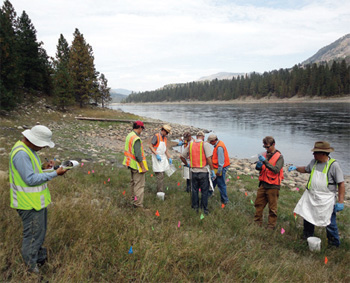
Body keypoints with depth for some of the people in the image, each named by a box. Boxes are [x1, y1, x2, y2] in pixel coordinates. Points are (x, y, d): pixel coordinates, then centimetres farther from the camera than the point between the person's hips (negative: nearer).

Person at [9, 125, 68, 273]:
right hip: (29, 204, -10)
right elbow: (30, 179, -27)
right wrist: (55, 173, -23)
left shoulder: (28, 149, 7)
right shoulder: (21, 154, -26)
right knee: (33, 235, 5)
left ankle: (39, 257, 42)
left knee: (40, 230, 24)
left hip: (37, 200, 10)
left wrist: (43, 167, 2)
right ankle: (32, 266, 22)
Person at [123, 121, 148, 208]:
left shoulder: (129, 135, 6)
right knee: (139, 184, -3)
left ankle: (133, 199, 40)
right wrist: (143, 167, -20)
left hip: (131, 164, 10)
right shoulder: (136, 139, -24)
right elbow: (138, 155, -26)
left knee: (133, 182, 24)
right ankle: (138, 204, 2)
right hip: (137, 165, -10)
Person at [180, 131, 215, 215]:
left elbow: (181, 156, 9)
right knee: (204, 191, 9)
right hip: (203, 172, -4)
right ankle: (204, 209, 16)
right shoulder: (205, 144, -9)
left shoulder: (190, 145, 5)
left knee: (194, 190, 17)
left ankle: (195, 207, 28)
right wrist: (212, 170, -11)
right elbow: (208, 158, -18)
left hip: (194, 171, 4)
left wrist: (187, 164, 24)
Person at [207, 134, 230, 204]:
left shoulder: (219, 147, -25)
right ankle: (209, 193, 39)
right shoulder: (219, 143, 6)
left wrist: (219, 171, -22)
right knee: (213, 181, 23)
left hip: (220, 168, -10)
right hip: (217, 167, 10)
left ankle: (225, 200, 10)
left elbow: (221, 160, -26)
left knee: (221, 184, -1)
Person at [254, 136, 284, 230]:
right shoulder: (265, 154, 7)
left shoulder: (279, 157, -9)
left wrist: (265, 161, -29)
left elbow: (276, 170, -22)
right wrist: (258, 166, -10)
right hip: (263, 184, 6)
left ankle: (271, 226, 18)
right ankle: (257, 222, 27)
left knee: (272, 208, 6)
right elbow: (259, 168, 14)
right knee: (258, 204, 13)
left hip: (273, 186, -6)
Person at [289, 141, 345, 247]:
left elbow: (341, 184, -15)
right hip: (311, 197, 6)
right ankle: (307, 236, 37)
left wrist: (340, 202, -17)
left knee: (330, 222, 4)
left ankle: (334, 243, 26)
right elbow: (306, 169, 25)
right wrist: (296, 168, 8)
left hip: (326, 200, -6)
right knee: (308, 216, 16)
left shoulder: (333, 165, -16)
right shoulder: (314, 162, 2)